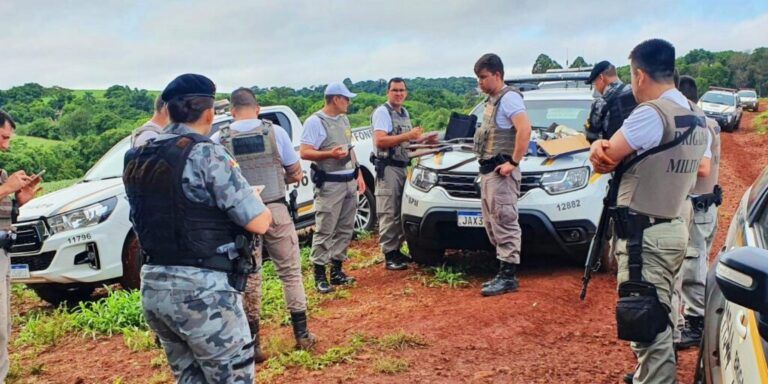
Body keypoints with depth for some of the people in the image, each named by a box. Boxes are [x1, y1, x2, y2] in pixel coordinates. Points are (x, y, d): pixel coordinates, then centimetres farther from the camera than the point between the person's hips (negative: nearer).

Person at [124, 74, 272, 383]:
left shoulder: (137, 161, 8)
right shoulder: (206, 154, -14)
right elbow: (259, 223, -15)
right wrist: (257, 202, 6)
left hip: (153, 288, 8)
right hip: (201, 290, -7)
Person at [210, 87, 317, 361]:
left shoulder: (218, 139, -4)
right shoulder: (275, 131, -4)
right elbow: (295, 173, 2)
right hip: (275, 210, 0)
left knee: (249, 279, 10)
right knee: (290, 272, 14)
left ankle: (254, 344, 16)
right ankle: (302, 335, 19)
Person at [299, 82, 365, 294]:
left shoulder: (343, 120, 17)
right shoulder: (315, 122, -9)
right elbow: (304, 152, -15)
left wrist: (359, 174, 19)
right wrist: (330, 154, -27)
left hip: (349, 181, 8)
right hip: (329, 184, -8)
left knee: (345, 229, 9)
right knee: (325, 231, -6)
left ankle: (337, 271, 18)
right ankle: (320, 275, 0)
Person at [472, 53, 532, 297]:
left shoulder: (509, 98, -10)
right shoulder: (491, 100, 19)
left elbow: (525, 130, -23)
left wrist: (513, 162, -23)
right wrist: (485, 164, 13)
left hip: (501, 172, -10)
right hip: (487, 170, 10)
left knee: (505, 223, -8)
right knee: (492, 224, 12)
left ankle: (508, 277, -6)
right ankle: (504, 272, 19)